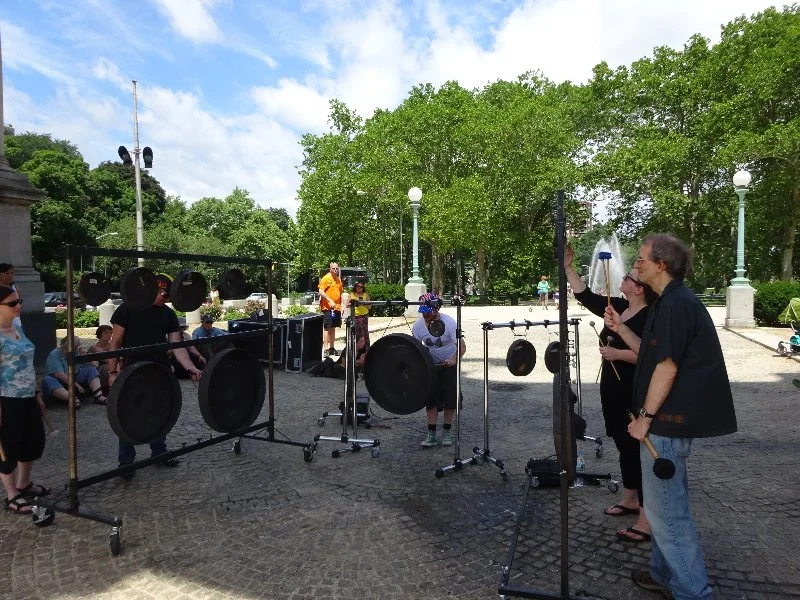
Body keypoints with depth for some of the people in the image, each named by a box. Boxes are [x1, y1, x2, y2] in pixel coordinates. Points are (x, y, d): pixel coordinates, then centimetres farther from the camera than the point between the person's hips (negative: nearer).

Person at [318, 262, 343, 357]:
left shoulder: (338, 280, 16)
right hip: (327, 308, -7)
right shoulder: (326, 278, -6)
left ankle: (331, 348, 19)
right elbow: (321, 291, -14)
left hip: (337, 308, 7)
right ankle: (326, 349, -4)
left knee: (333, 328, 12)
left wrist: (341, 306, 17)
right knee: (327, 328, -6)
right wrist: (330, 301, -21)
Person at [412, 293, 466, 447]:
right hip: (430, 365, 3)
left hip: (449, 364, -2)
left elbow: (461, 346, -30)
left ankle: (447, 431, 17)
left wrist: (454, 359, -48)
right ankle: (431, 434, 7)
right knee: (430, 399, 0)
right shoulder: (418, 324, -15)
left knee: (450, 398, 1)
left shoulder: (448, 322, -25)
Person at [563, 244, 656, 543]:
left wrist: (618, 353, -24)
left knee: (638, 450, -3)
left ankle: (647, 520, 5)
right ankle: (630, 499, 35)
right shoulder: (617, 307, 8)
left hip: (635, 396, -9)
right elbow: (586, 297, 13)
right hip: (612, 390, 9)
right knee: (624, 445, 19)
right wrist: (568, 267, 9)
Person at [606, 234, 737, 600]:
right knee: (668, 502, 20)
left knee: (665, 508, -2)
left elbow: (667, 366, -22)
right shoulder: (672, 301, 14)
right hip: (672, 419, 11)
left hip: (668, 421, -11)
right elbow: (653, 356, 17)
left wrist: (645, 417, -18)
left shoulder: (676, 304, -18)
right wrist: (621, 328, 13)